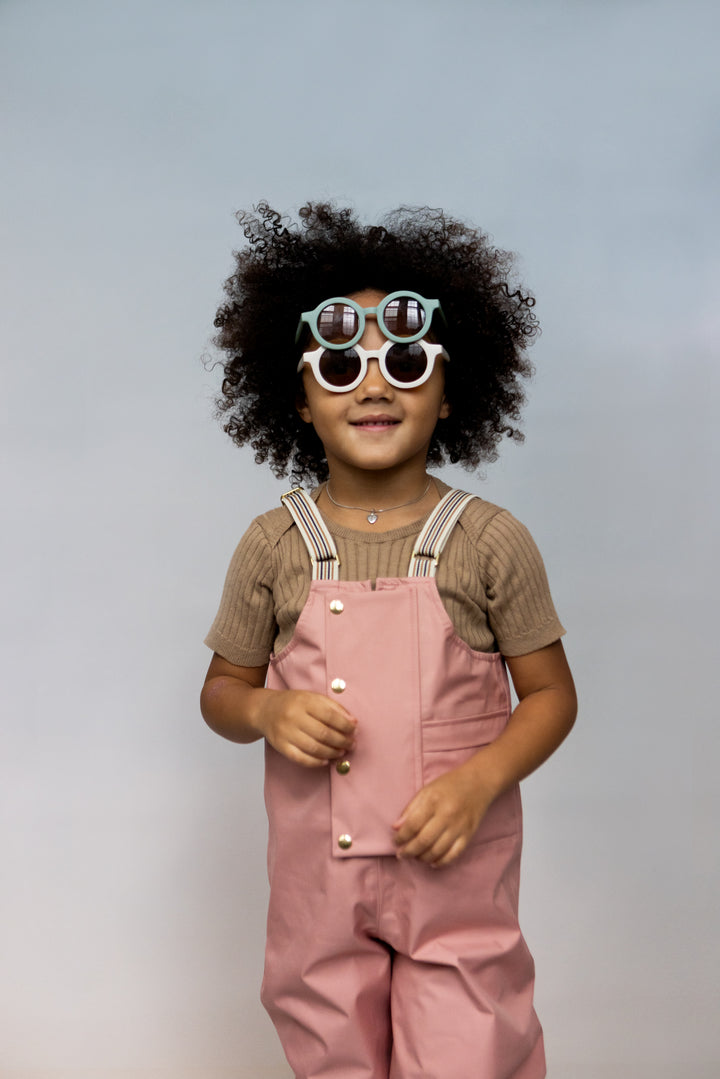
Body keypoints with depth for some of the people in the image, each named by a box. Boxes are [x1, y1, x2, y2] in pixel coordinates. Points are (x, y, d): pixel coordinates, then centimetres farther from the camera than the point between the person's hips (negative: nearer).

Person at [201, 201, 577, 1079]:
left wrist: (480, 778, -16)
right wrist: (268, 713, -15)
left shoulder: (490, 541, -8)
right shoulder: (273, 545, -4)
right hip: (318, 881, 2)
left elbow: (550, 694, -1)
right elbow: (222, 689, 7)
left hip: (455, 874, -2)